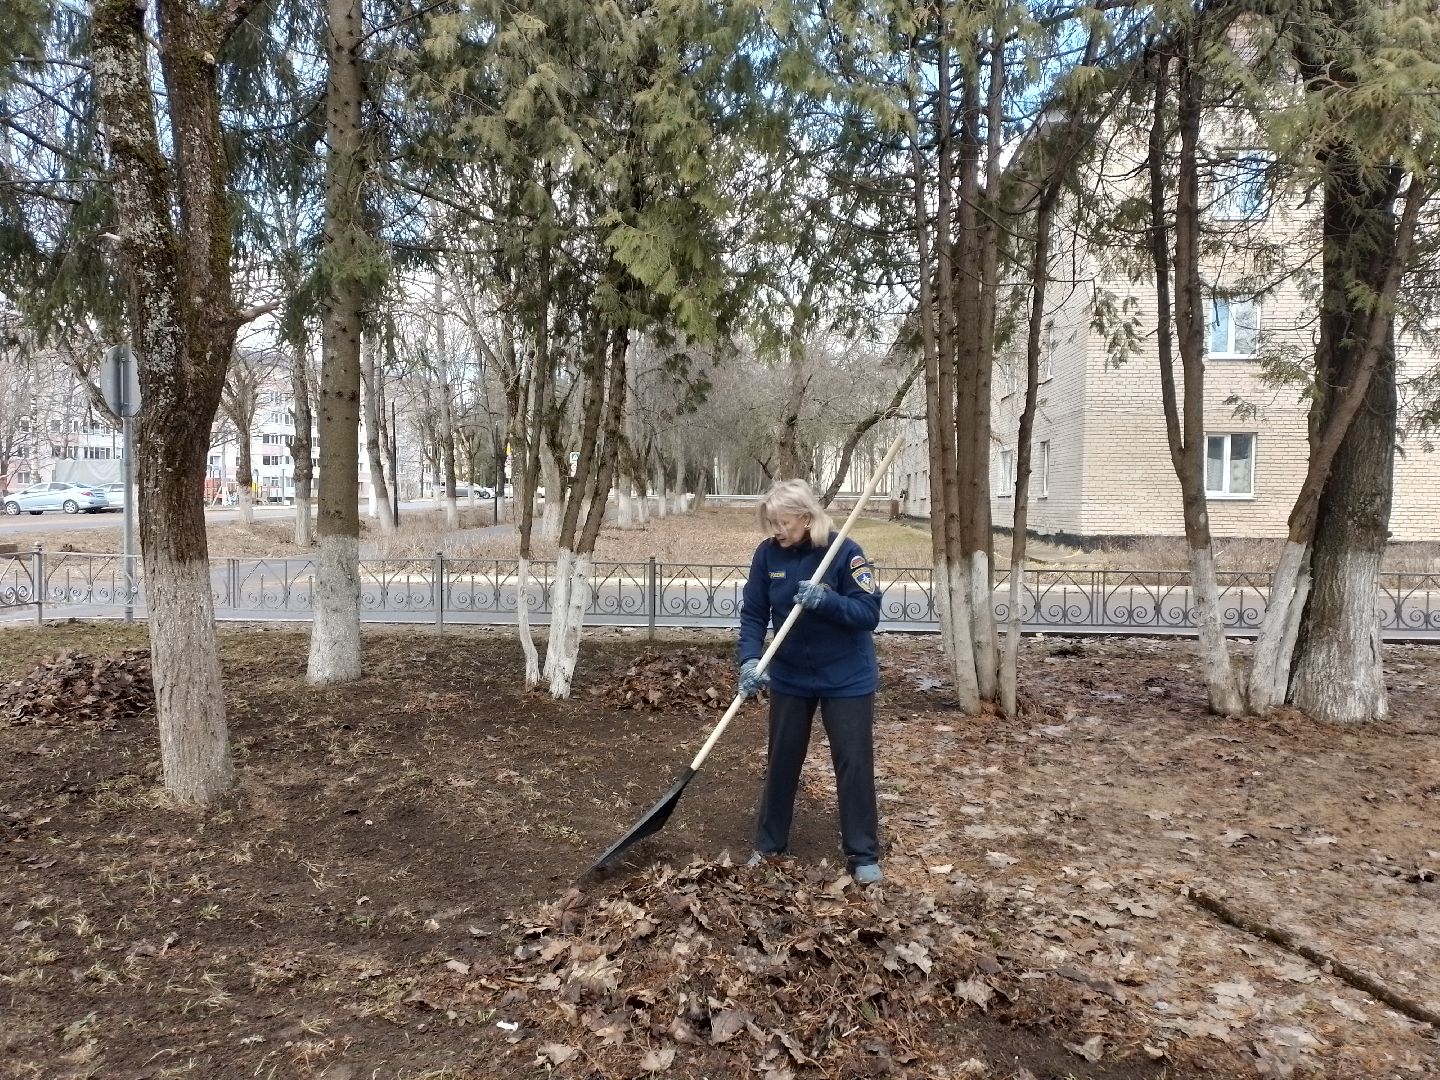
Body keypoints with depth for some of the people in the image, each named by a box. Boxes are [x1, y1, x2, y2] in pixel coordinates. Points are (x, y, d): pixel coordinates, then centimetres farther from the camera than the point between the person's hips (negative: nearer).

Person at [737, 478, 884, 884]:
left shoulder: (844, 551, -20)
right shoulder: (768, 554, -10)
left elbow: (870, 613, -22)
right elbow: (753, 613, -7)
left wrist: (827, 599, -38)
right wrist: (750, 659, -22)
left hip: (847, 678, -3)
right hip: (790, 676, 4)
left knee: (853, 763, 3)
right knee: (781, 760, 13)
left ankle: (863, 854, 17)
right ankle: (770, 844, 29)